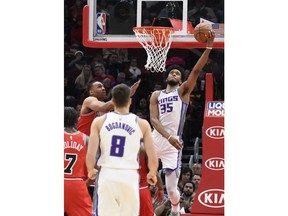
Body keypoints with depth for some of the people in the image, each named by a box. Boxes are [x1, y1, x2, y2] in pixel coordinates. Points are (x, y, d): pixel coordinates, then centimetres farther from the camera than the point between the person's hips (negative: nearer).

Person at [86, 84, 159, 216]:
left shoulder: (99, 122, 1)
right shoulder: (142, 124, 2)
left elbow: (90, 155, -5)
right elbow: (153, 159, -1)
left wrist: (91, 171, 15)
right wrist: (152, 174, 19)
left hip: (106, 175, 0)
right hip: (129, 176, 0)